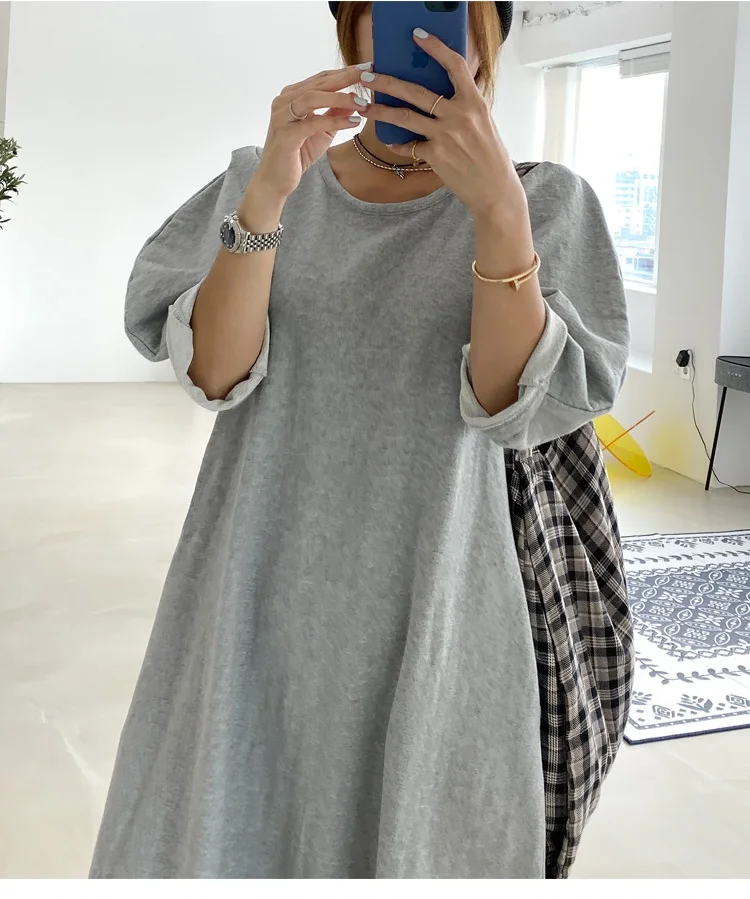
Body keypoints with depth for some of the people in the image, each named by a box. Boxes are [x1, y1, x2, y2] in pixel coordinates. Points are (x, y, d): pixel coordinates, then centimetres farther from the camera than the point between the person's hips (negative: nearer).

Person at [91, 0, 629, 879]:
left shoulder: (544, 203, -1)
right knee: (225, 826, 10)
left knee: (409, 840, 9)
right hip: (260, 593, 2)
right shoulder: (261, 183, 4)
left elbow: (515, 402, -13)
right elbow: (214, 370, -9)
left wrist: (499, 206, -25)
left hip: (427, 604, -1)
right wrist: (267, 194, -23)